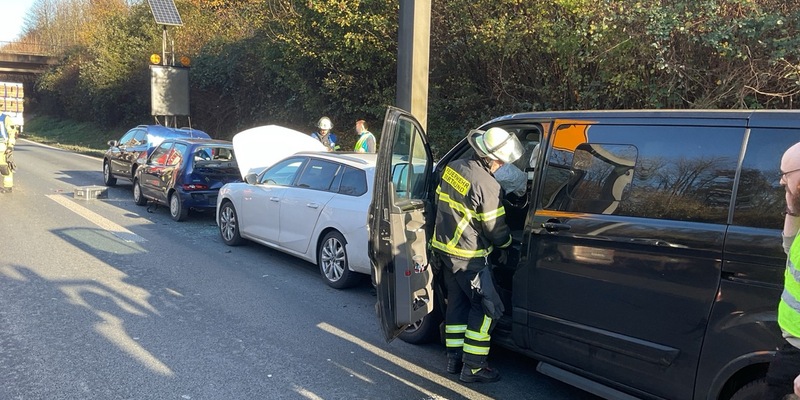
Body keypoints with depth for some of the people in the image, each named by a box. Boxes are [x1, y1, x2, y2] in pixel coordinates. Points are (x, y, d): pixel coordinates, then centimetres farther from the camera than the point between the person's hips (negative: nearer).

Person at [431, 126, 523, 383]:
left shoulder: (453, 168, 1)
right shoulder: (488, 186, -23)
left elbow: (440, 202, 15)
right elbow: (496, 228, -13)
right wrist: (507, 246, 7)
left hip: (443, 246, 9)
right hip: (467, 256, -9)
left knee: (457, 302, 19)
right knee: (485, 308, 3)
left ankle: (454, 359, 27)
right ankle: (472, 367, 7)